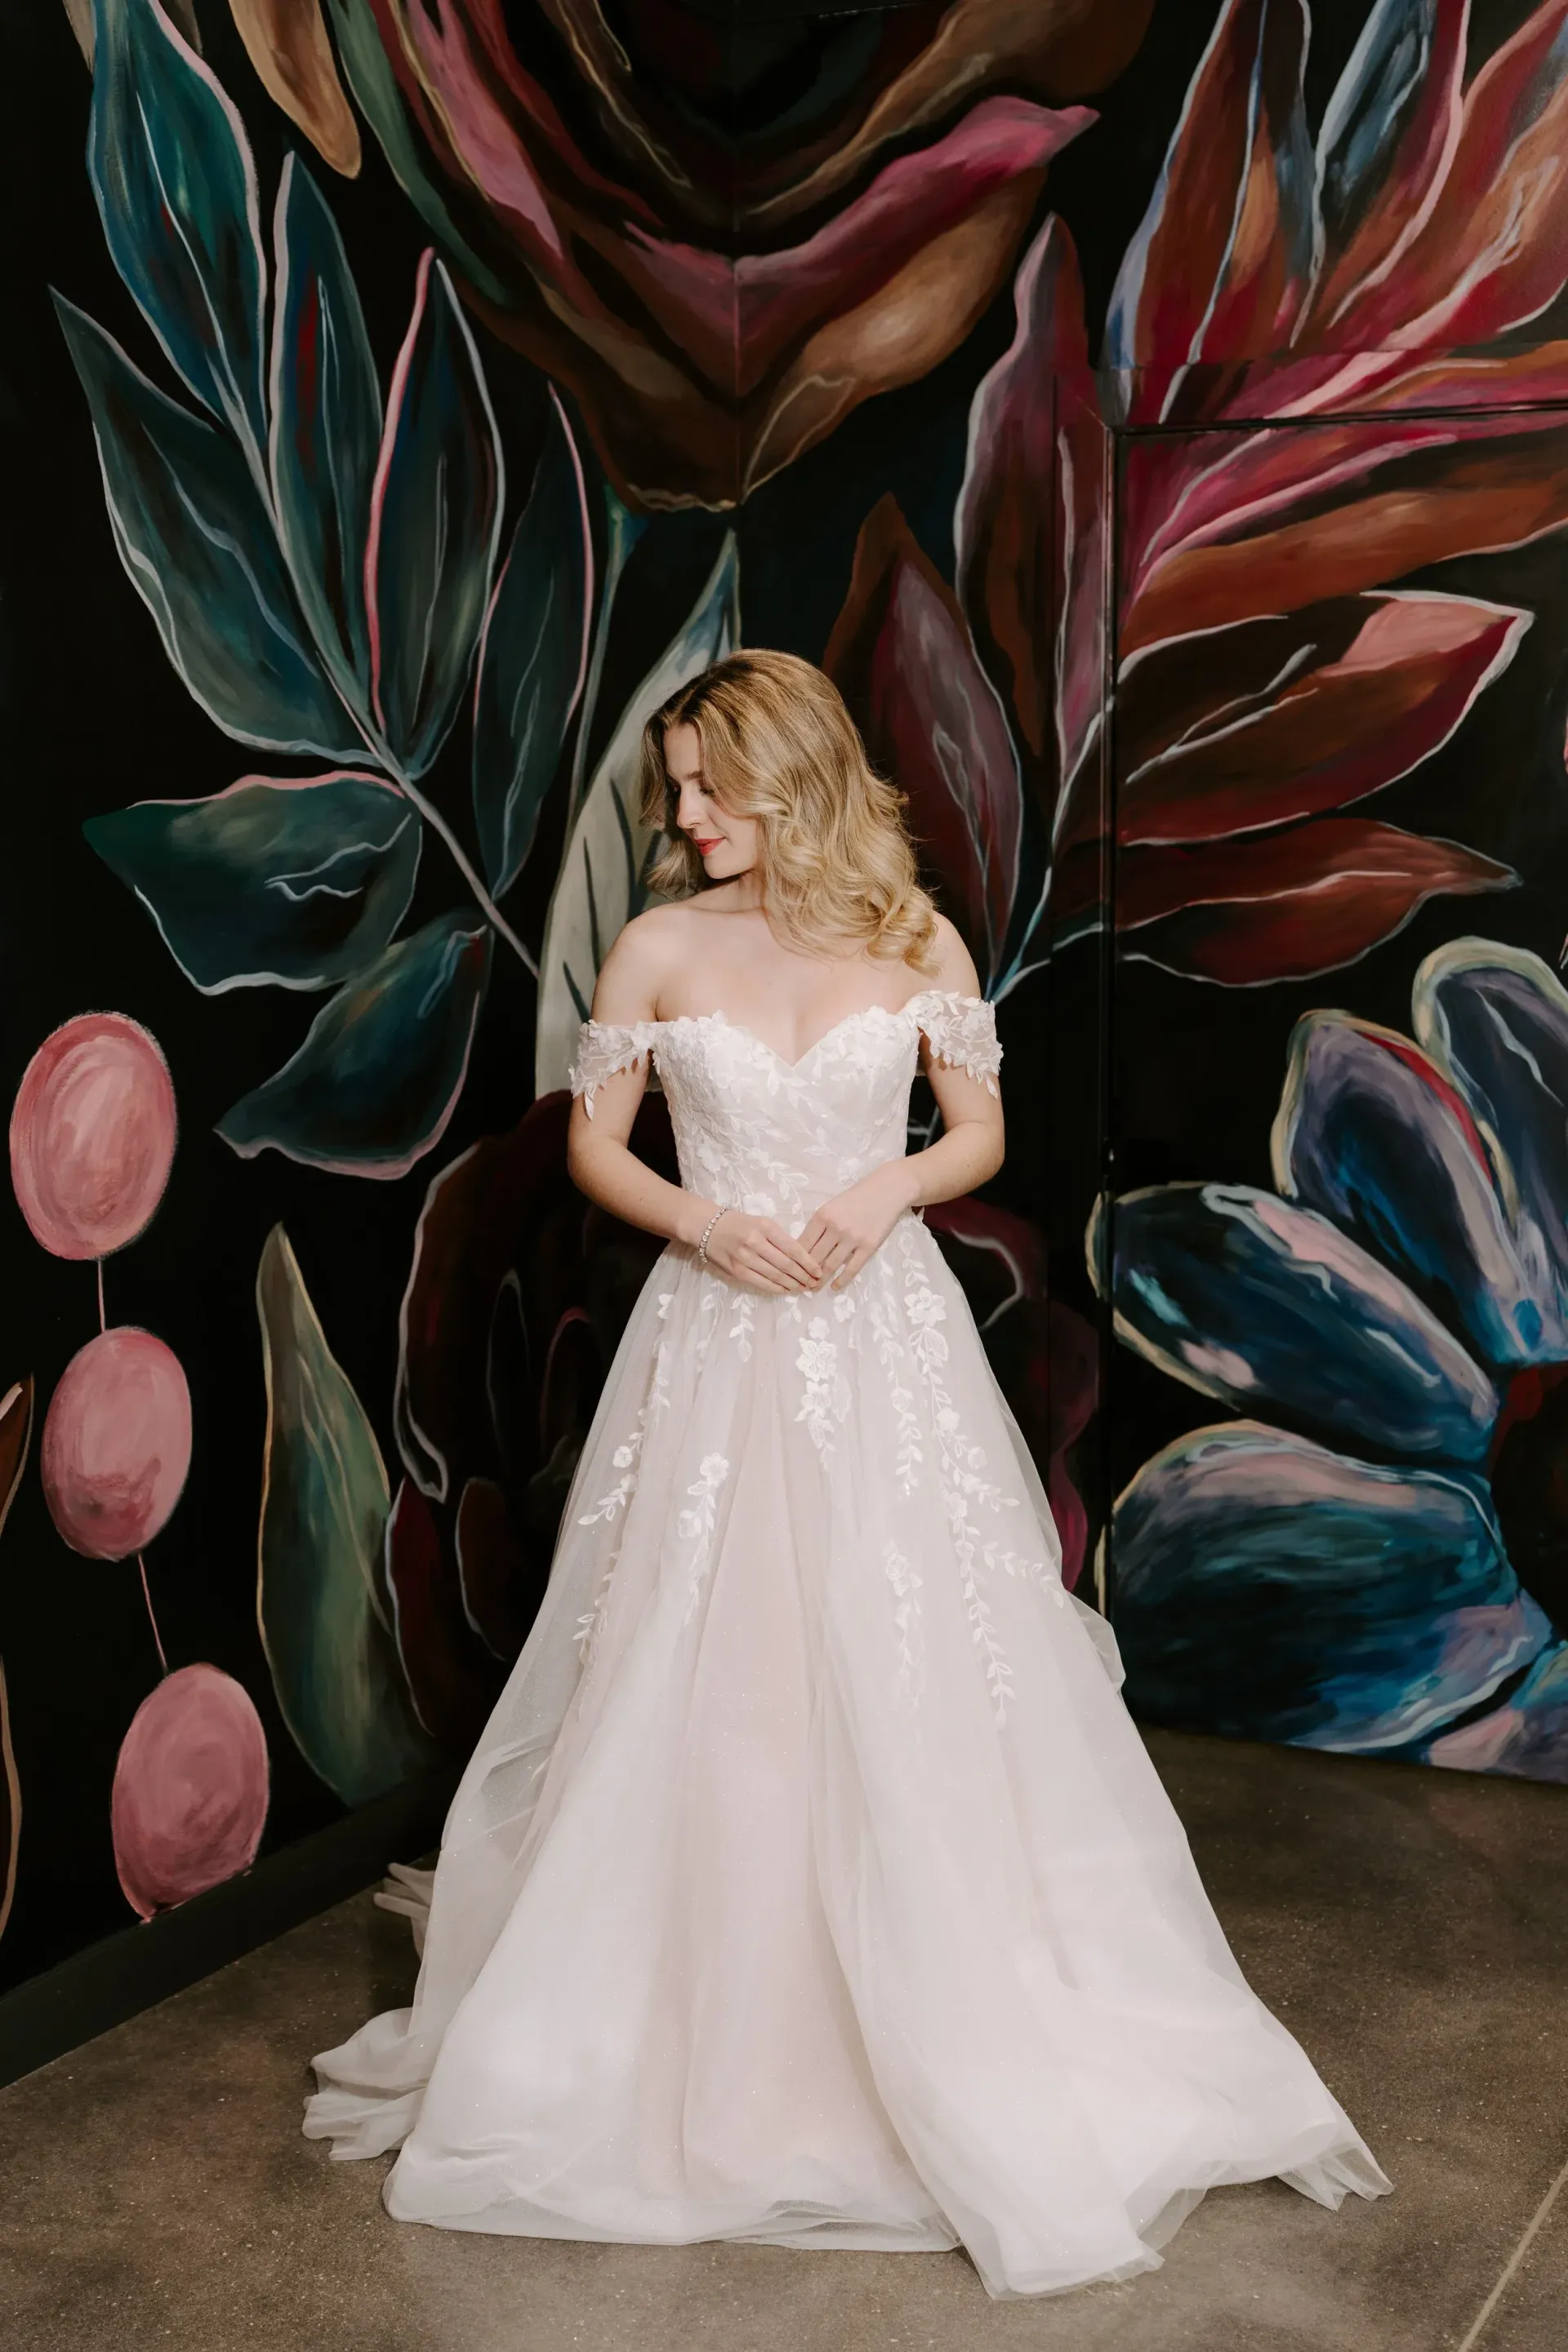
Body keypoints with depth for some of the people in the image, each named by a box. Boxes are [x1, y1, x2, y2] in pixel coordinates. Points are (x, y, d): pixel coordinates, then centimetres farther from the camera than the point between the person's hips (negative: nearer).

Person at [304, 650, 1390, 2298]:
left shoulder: (912, 942, 1)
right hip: (717, 1348, 0)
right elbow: (592, 1144, 6)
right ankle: (703, 2029, 22)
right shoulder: (660, 948, 0)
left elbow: (981, 1132, 8)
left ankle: (956, 2042, 21)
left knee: (911, 1683, 3)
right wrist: (705, 1223, -11)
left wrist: (888, 1187, -11)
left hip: (886, 1346, 0)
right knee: (695, 1686, 3)